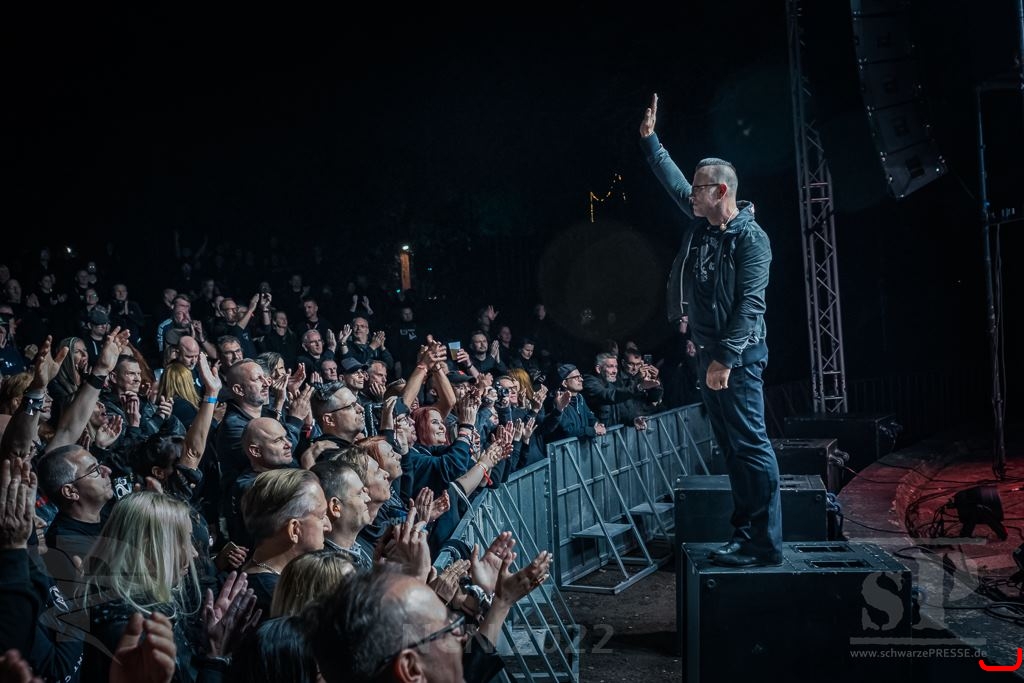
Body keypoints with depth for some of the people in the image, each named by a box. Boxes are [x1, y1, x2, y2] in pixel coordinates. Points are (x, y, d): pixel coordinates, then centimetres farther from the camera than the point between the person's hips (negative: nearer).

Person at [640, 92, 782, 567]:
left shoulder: (750, 237, -12)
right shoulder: (701, 221, 11)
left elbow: (750, 302, -19)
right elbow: (673, 180, 26)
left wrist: (727, 358, -23)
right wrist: (650, 140, 29)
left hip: (739, 355, -9)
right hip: (709, 351, 9)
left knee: (750, 445, -9)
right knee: (731, 447, 10)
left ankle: (766, 544, -5)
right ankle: (746, 536, 15)